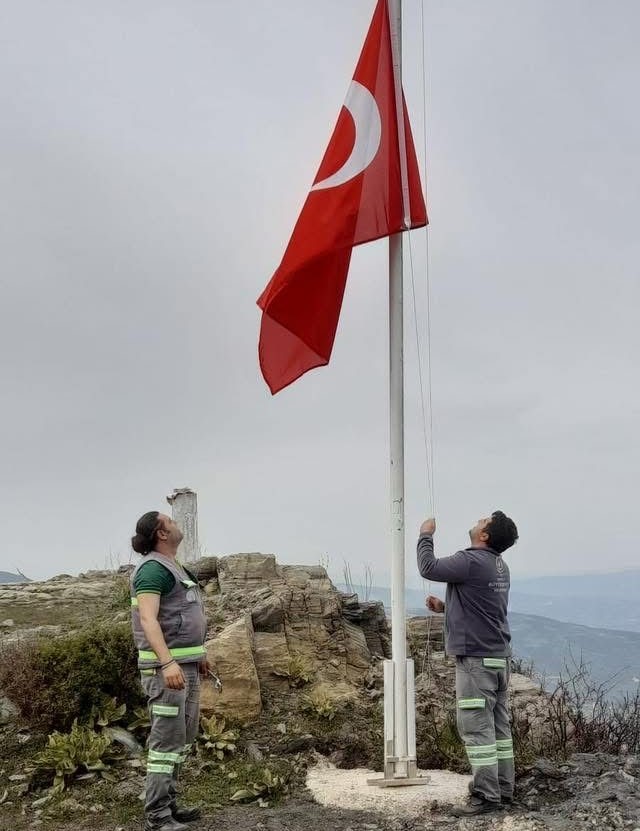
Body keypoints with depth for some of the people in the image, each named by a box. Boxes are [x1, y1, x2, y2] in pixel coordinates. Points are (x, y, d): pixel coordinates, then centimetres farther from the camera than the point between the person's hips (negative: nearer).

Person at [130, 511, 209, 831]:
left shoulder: (173, 567, 16)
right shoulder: (153, 568, -14)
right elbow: (148, 619, -25)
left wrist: (197, 656, 28)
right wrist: (167, 663, -35)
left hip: (185, 666, 10)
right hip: (166, 667, -10)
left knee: (183, 739, 15)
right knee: (167, 741, -7)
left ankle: (168, 805, 24)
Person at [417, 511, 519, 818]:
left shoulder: (472, 561, -17)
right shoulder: (498, 565, 14)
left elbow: (428, 568, -15)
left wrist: (426, 534, -1)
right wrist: (445, 606, 17)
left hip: (475, 658, -10)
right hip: (498, 656, 10)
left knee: (476, 727, -6)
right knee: (498, 725, 13)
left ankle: (487, 795, -3)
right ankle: (503, 787, 21)